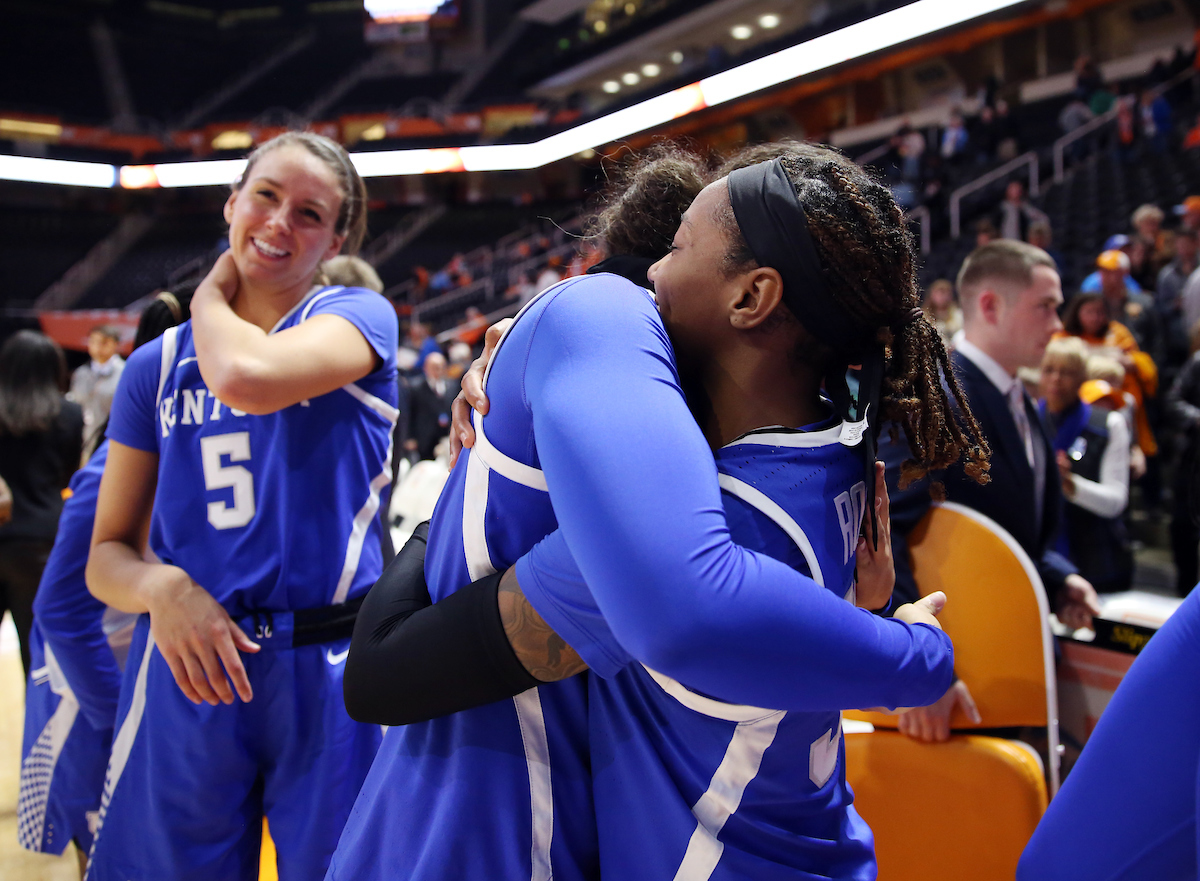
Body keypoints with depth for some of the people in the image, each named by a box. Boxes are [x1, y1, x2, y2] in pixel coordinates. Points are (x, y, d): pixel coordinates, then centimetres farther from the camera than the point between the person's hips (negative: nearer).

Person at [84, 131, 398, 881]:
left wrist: (212, 291, -4)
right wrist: (161, 588, -14)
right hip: (188, 674, 3)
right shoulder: (158, 365, 8)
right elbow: (107, 554, 8)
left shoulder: (359, 316, -2)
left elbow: (247, 376, -24)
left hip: (330, 676, -2)